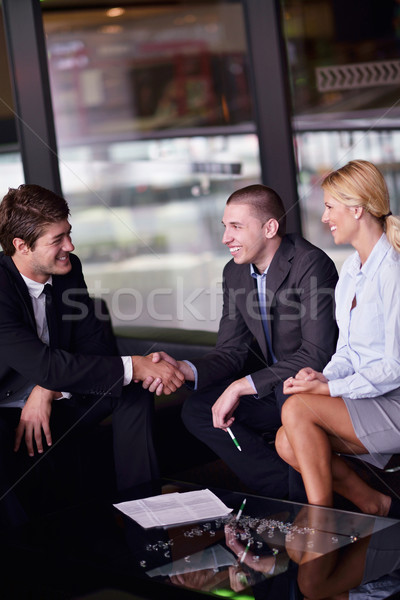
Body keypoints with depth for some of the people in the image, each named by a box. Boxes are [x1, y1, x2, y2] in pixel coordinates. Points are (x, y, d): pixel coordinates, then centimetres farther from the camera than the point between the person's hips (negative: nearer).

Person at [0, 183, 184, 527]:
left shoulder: (68, 269, -2)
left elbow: (97, 343, -1)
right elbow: (46, 365, -33)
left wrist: (48, 390, -18)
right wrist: (134, 367, -32)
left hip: (53, 404, 8)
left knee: (135, 391, -9)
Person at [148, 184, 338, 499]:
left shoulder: (310, 264, -21)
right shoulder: (235, 272, 4)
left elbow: (317, 354, -27)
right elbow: (231, 352, 4)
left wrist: (242, 386, -28)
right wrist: (184, 369, -17)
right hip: (274, 385, 8)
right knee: (196, 409, -7)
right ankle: (284, 488, -11)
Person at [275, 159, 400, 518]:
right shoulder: (350, 270, 12)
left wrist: (330, 388, -19)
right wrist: (324, 376, -5)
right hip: (366, 398, 8)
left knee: (298, 408, -22)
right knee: (288, 443, -12)